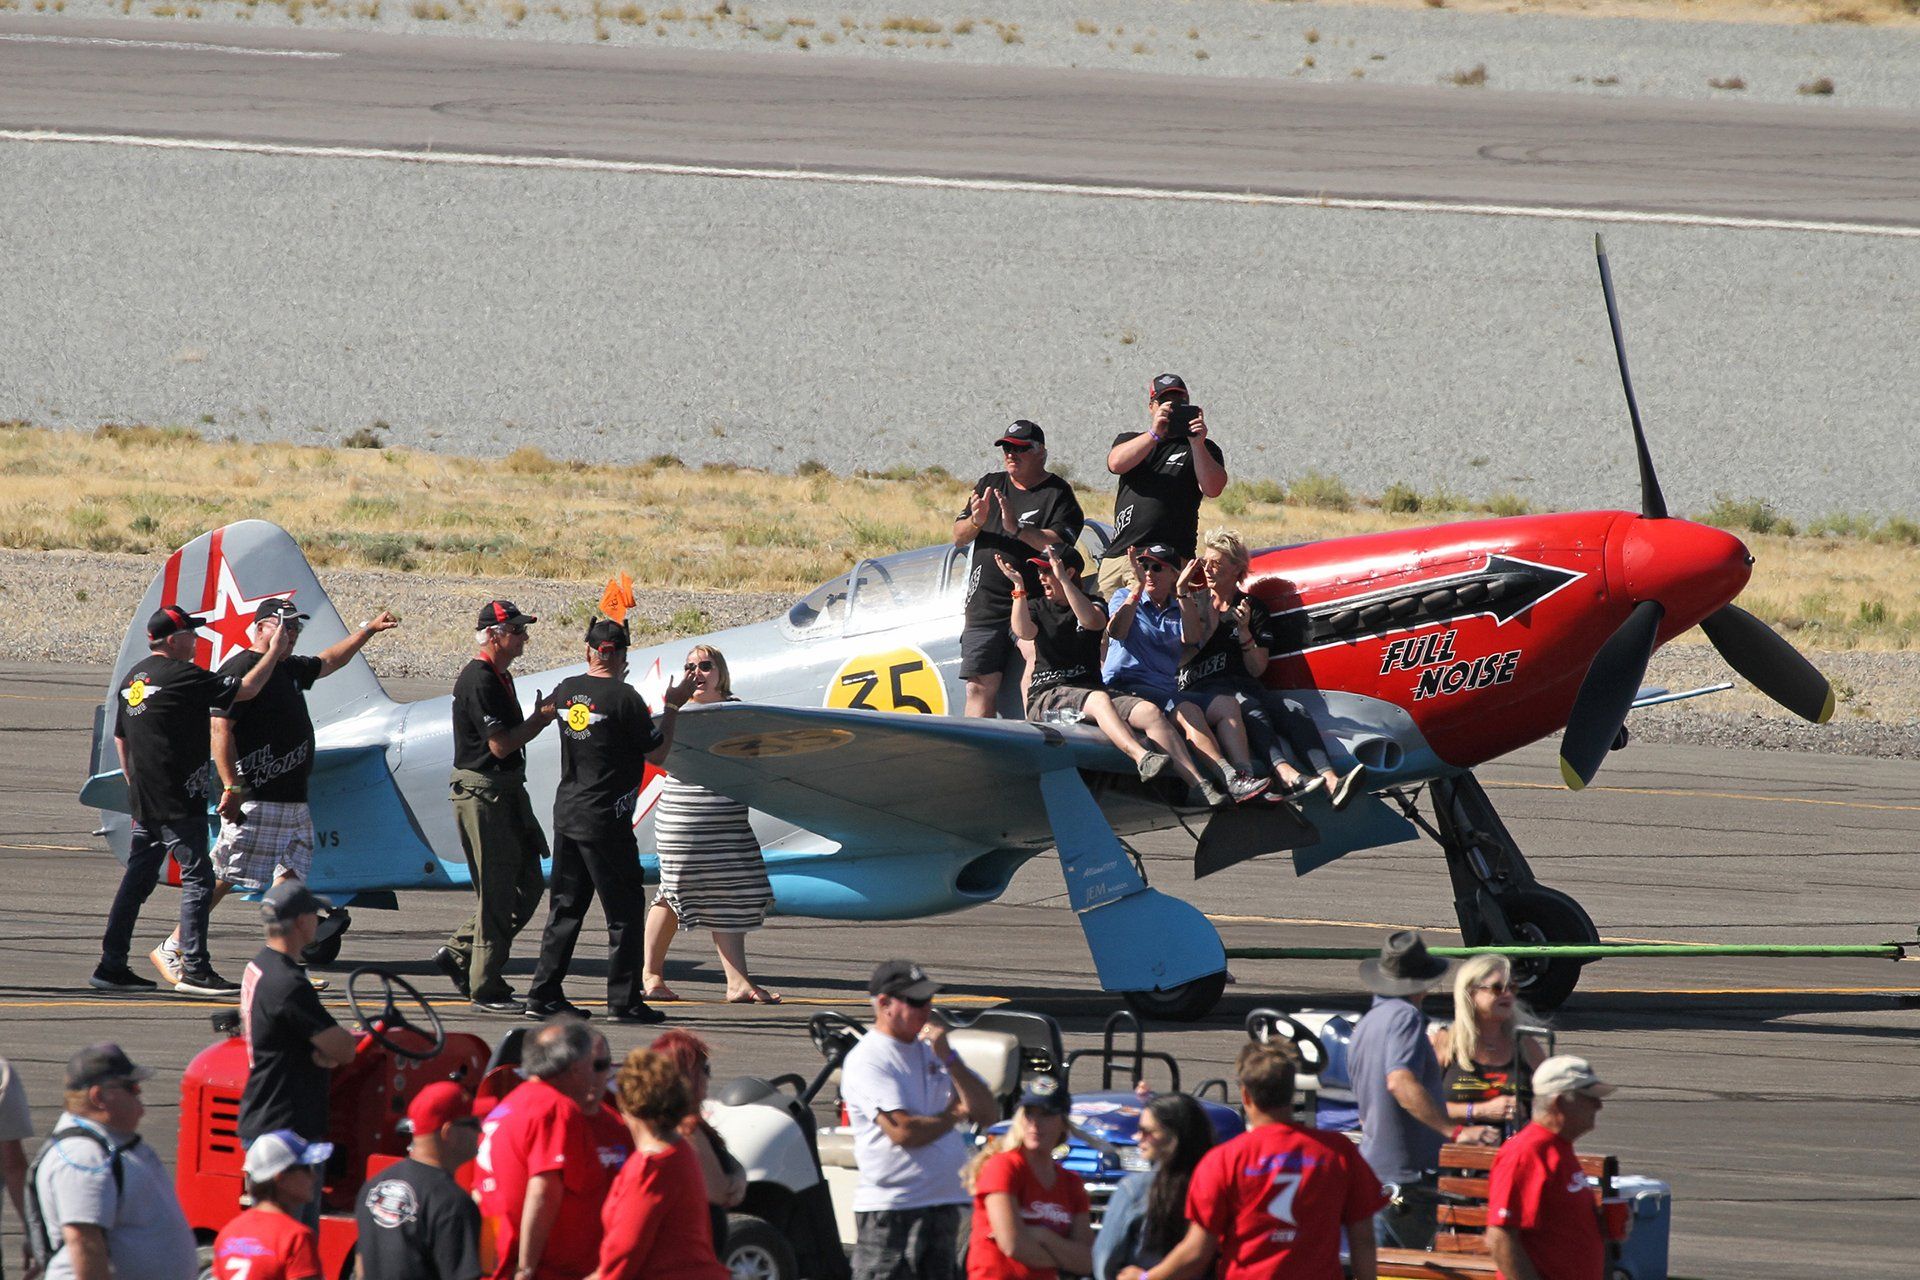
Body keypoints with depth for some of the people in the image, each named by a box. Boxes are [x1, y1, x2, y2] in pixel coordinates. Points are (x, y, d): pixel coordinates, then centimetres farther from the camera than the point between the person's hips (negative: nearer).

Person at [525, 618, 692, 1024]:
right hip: (604, 819, -7)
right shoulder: (624, 698, -14)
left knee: (565, 907, 13)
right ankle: (624, 1000, 0)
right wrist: (673, 707, 2)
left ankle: (544, 994, 12)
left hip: (566, 813, 7)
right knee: (625, 910, 1)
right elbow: (656, 754, -9)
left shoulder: (565, 691, 4)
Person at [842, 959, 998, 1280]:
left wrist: (948, 1058, -3)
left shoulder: (930, 1051, 14)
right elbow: (903, 1131, -20)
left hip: (943, 1204, 8)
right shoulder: (867, 1061, -9)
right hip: (889, 1210, -7)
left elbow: (988, 1114, 7)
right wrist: (954, 1115, -1)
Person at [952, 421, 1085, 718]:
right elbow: (958, 537, 15)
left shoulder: (1057, 493, 2)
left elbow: (1059, 545, -12)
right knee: (980, 686, -5)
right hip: (984, 606, 4)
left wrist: (1018, 528, -22)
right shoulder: (990, 484, 18)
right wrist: (975, 522, -7)